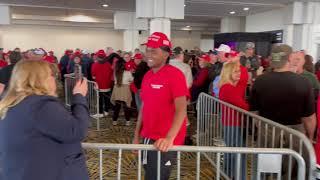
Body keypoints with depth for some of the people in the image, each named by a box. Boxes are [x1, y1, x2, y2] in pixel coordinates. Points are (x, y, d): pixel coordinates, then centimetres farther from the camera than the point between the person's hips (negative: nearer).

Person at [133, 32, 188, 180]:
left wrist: (169, 138, -35)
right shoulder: (147, 76, 7)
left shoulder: (175, 75, -16)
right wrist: (137, 135, 12)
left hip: (165, 142, -7)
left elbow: (181, 109, -24)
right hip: (148, 139, 7)